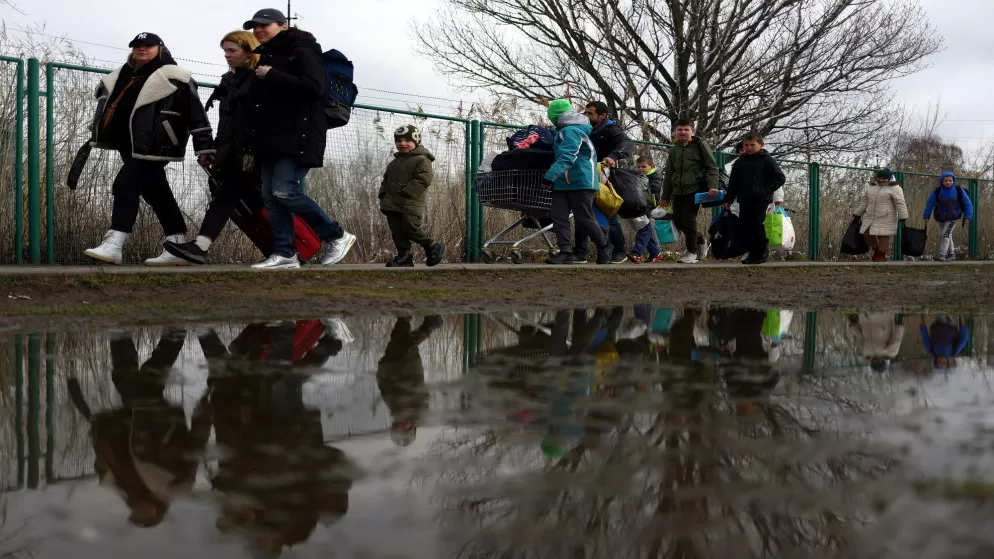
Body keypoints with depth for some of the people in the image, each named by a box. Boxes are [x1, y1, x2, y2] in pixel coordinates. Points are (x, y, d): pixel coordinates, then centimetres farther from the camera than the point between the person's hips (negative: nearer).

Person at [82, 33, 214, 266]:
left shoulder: (173, 77, -5)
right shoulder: (124, 76, 19)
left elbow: (196, 112, -10)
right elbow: (108, 100, 29)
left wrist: (204, 148, -15)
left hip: (154, 147, -8)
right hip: (131, 146, 8)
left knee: (126, 185, -18)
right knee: (157, 194, 10)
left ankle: (114, 246, -20)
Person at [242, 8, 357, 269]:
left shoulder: (302, 52, -6)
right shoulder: (266, 57, 22)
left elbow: (315, 88, -21)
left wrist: (272, 76, -17)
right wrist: (254, 141, 20)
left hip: (298, 137, -9)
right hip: (271, 140, 9)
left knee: (285, 191, -18)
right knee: (270, 196, 1)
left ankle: (337, 236, -3)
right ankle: (285, 254, 2)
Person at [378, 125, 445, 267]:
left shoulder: (421, 160, -4)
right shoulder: (394, 162, 22)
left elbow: (424, 179, -16)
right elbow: (386, 180, 29)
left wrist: (406, 192, -20)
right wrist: (383, 194, 10)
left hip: (411, 204, -8)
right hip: (392, 205, 8)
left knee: (411, 228, -13)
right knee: (397, 232, 3)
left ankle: (433, 247, 5)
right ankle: (404, 256, 9)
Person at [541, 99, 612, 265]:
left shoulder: (571, 131, -14)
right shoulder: (564, 131, 17)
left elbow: (566, 158, -26)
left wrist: (550, 176, -32)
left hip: (581, 182, -9)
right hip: (563, 183, 9)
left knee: (584, 219, -1)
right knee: (559, 218, -4)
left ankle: (604, 247, 18)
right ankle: (566, 252, -6)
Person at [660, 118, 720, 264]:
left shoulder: (701, 145, 0)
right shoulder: (674, 150, 16)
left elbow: (712, 167, -4)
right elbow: (669, 175, 21)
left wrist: (713, 186, -18)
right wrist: (666, 196, 20)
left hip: (695, 189, -6)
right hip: (678, 191, 6)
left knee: (689, 219, -11)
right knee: (678, 220, 4)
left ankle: (692, 252, 3)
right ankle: (700, 240, 28)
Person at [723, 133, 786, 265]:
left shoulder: (767, 160, 1)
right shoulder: (739, 163, 16)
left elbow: (780, 178, -1)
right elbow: (733, 183, 20)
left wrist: (765, 191, -11)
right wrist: (728, 200, 11)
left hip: (761, 200, -5)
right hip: (744, 201, 5)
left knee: (755, 224, -17)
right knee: (743, 228, -1)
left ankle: (762, 252, -1)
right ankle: (753, 252, 12)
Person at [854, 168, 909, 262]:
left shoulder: (894, 188, -7)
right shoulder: (872, 188, 14)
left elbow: (900, 204, -13)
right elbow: (864, 202, 19)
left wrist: (903, 219, -20)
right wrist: (857, 215, 18)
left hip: (886, 218, -6)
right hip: (870, 218, 7)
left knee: (883, 236, -6)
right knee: (867, 235, 3)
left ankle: (881, 255, 4)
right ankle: (877, 251, 21)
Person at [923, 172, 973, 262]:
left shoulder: (959, 190, -8)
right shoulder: (937, 191, -6)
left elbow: (967, 203, -2)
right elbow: (930, 204, -1)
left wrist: (967, 217, -8)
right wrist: (926, 217, -3)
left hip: (952, 217, -3)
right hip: (941, 217, 3)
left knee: (945, 234, -15)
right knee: (947, 235, 13)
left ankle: (942, 255, -15)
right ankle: (951, 254, 27)